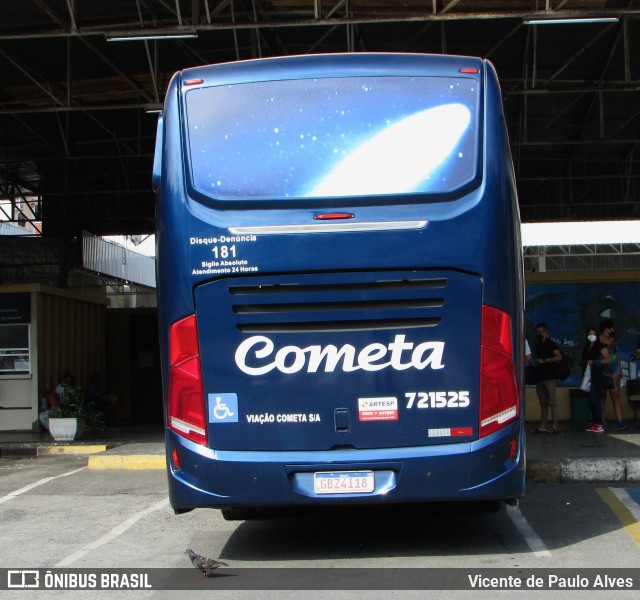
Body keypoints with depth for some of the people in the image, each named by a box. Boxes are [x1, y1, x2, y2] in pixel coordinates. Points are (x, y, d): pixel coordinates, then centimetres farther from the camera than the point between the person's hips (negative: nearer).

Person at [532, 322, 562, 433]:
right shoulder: (538, 345, 20)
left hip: (549, 376, -8)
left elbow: (559, 357, -14)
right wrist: (535, 363, 10)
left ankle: (554, 426, -12)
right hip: (540, 377, 8)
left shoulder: (551, 344, -3)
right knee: (543, 402, 7)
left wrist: (544, 360, -15)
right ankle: (542, 425, 8)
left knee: (552, 401, -10)